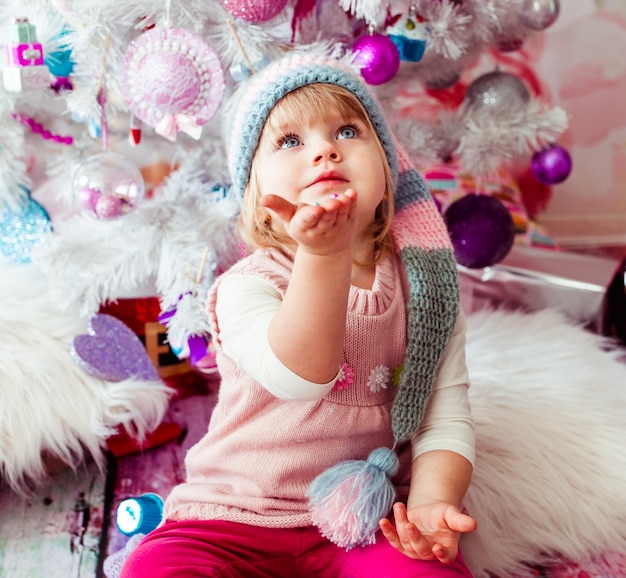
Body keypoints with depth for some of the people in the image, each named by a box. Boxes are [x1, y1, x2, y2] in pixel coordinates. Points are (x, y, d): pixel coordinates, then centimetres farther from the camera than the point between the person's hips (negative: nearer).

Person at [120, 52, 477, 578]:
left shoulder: (422, 287, -1)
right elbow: (297, 375, -32)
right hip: (237, 516, 0)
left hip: (369, 522, 1)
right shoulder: (247, 284, -12)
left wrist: (431, 503, -19)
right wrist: (324, 254, -44)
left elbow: (446, 417, -1)